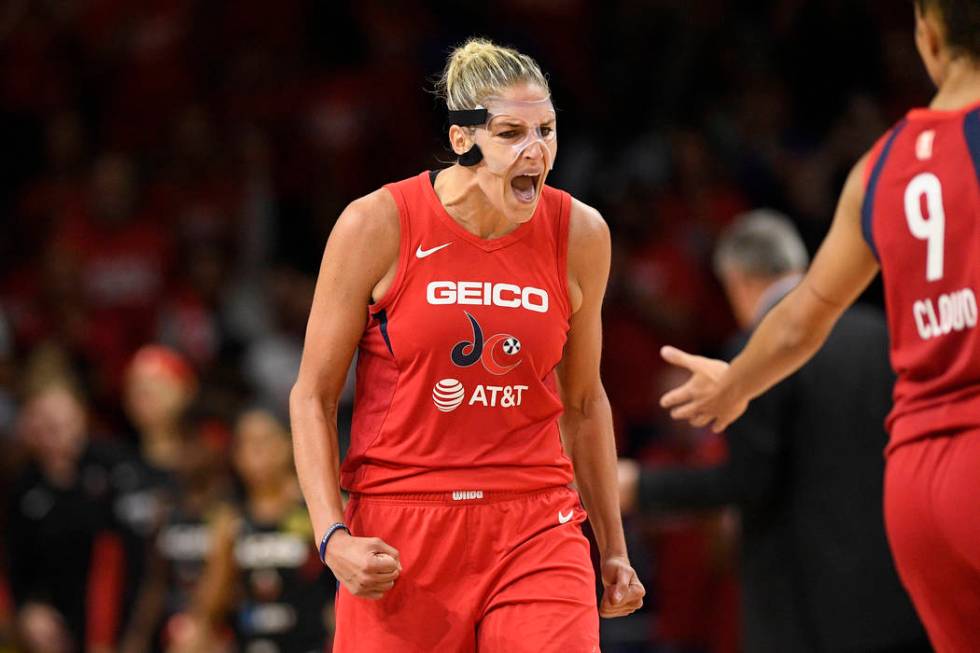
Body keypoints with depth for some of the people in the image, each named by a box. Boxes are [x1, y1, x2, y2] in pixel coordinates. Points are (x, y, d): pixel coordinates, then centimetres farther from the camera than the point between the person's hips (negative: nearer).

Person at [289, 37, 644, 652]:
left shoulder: (580, 234, 2)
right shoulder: (377, 225, -6)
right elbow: (313, 395, 1)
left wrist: (614, 548, 18)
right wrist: (332, 536, -11)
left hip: (537, 530, 2)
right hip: (396, 536, -1)